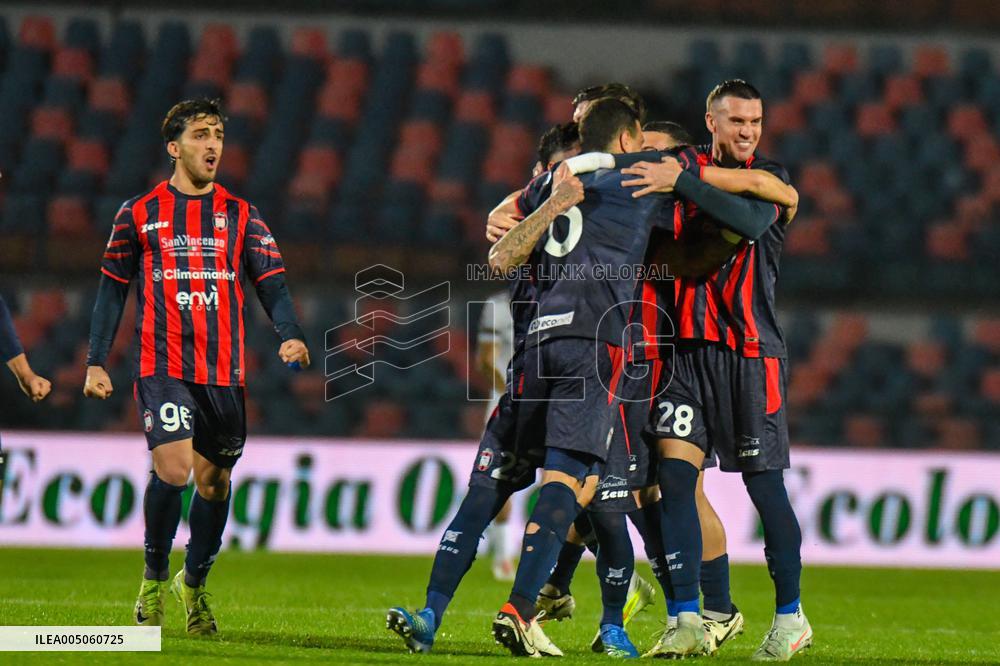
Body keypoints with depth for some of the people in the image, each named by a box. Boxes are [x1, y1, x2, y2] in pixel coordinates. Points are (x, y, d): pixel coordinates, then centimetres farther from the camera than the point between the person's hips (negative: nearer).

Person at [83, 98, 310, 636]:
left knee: (214, 481, 8)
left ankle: (194, 584, 29)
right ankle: (154, 579, 1)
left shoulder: (239, 215, 9)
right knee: (173, 468, -19)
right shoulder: (139, 214, 5)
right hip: (162, 365, -3)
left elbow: (271, 282, 4)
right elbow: (112, 289, 9)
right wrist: (96, 363, 4)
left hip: (224, 370, 3)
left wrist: (290, 335, -14)